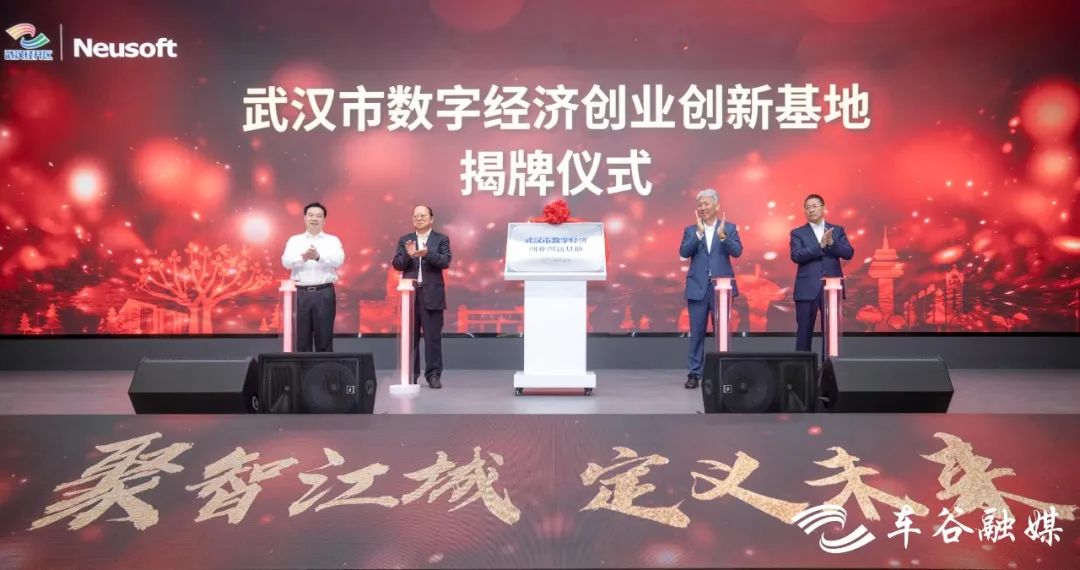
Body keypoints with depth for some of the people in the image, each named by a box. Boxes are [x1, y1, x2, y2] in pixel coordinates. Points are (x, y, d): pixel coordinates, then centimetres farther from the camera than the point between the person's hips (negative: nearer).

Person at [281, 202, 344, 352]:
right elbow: (286, 262, -6)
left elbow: (338, 260, -11)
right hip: (301, 293, 1)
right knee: (301, 339, 5)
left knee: (324, 338, 2)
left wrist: (318, 257, -31)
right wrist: (303, 258, -27)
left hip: (324, 293, -1)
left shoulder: (333, 241, 8)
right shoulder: (294, 241, 11)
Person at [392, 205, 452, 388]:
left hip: (432, 295, -2)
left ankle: (433, 375, 6)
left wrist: (427, 253, -25)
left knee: (433, 337, 0)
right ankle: (410, 375, 13)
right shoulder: (404, 240, 11)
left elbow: (445, 262, -10)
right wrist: (408, 255, -17)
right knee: (410, 337, 6)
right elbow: (397, 264, 3)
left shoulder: (441, 239, 4)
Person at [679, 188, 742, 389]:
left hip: (722, 287, -1)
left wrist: (722, 235, -23)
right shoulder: (690, 230, 7)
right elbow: (684, 252, -8)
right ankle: (694, 374, 10)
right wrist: (699, 232, -16)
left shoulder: (729, 228, 5)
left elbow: (737, 252, -8)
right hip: (698, 288, 1)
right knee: (697, 332, 4)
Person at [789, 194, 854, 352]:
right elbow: (796, 256, -10)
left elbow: (849, 253, 0)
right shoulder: (798, 232, 5)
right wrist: (821, 245, -17)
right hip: (807, 288, -1)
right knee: (804, 331, 2)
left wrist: (831, 243, -16)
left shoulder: (837, 230, 11)